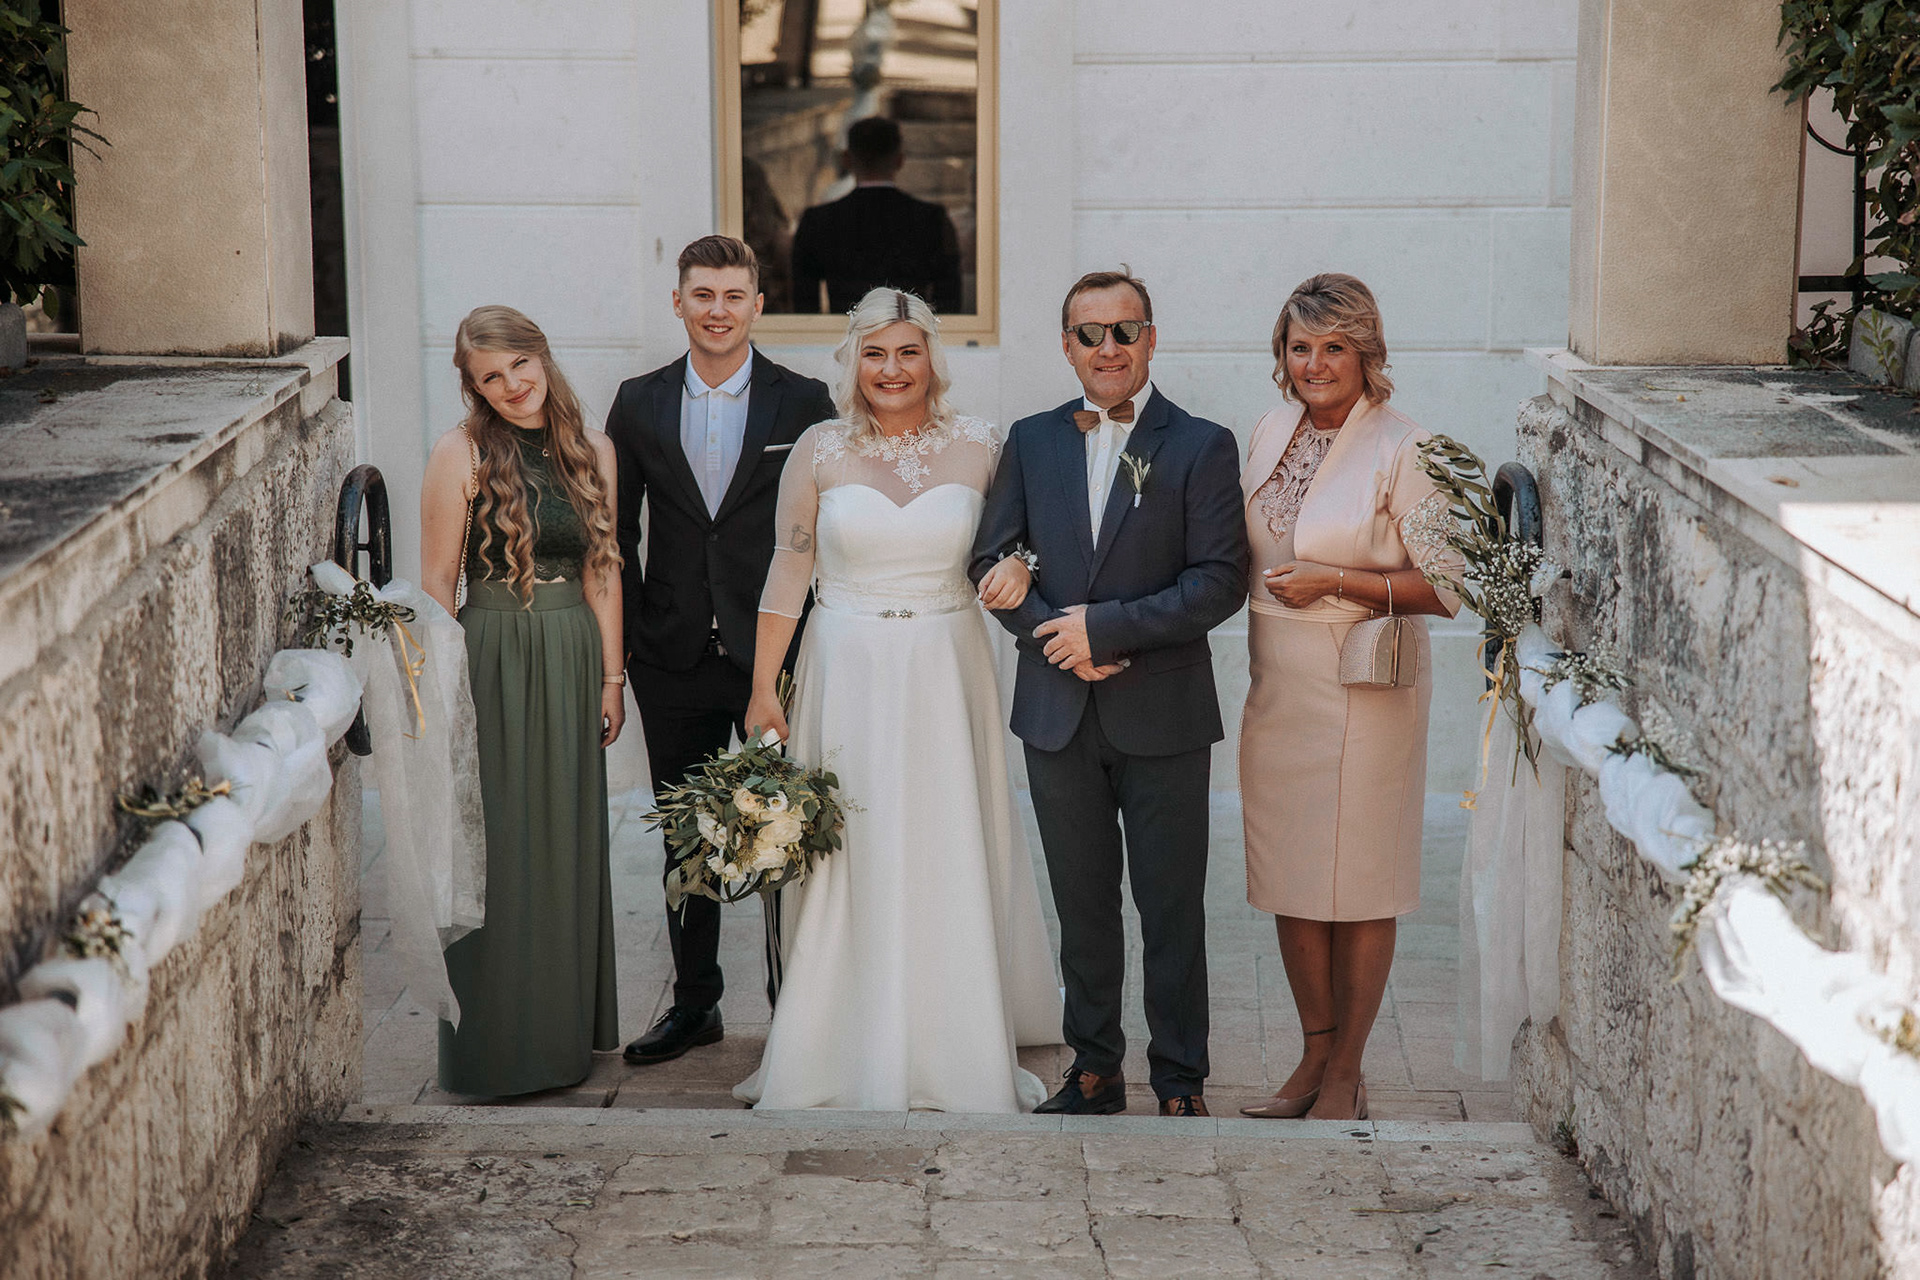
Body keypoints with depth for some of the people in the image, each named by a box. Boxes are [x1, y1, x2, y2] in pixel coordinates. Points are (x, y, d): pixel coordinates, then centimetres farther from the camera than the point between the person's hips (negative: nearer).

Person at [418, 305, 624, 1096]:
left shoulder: (591, 450, 7)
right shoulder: (462, 453, -6)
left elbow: (602, 571, 10)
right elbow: (437, 585, -6)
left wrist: (611, 677, 7)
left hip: (574, 664, 4)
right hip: (491, 663, -4)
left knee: (570, 843, 11)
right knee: (496, 847, 0)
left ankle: (569, 1027, 25)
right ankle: (498, 1041, 11)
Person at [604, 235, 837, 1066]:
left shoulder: (803, 402, -1)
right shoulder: (638, 404, 5)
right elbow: (616, 533, 8)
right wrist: (624, 643, 2)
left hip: (774, 655, -2)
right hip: (674, 657, 2)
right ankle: (694, 1004, 22)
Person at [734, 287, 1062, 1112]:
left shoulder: (979, 448, 1)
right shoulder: (819, 451, 0)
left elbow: (1015, 541, 12)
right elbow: (787, 574, 3)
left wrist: (1016, 568, -12)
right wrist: (763, 688, 1)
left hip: (945, 674, 0)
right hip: (847, 674, 0)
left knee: (950, 859, 3)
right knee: (847, 861, 2)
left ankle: (957, 1051, 15)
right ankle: (846, 1052, 12)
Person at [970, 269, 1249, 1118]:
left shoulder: (1201, 447, -3)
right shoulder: (1032, 442, 8)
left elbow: (1220, 580, -10)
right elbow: (992, 560, 7)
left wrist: (1105, 626, -16)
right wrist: (1053, 636, -10)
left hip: (1163, 716, -3)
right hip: (1058, 713, 3)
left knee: (1172, 909, 4)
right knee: (1082, 906, 12)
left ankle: (1179, 1082, 15)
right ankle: (1094, 1070, 24)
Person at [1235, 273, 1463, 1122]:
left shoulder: (1403, 451, -11)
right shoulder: (1271, 434, 8)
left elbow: (1447, 587, -13)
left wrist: (1334, 584, -17)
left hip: (1364, 688, -6)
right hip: (1277, 686, 6)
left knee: (1356, 885, 2)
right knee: (1288, 879, 11)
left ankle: (1346, 1075, 14)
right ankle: (1314, 1055, 24)